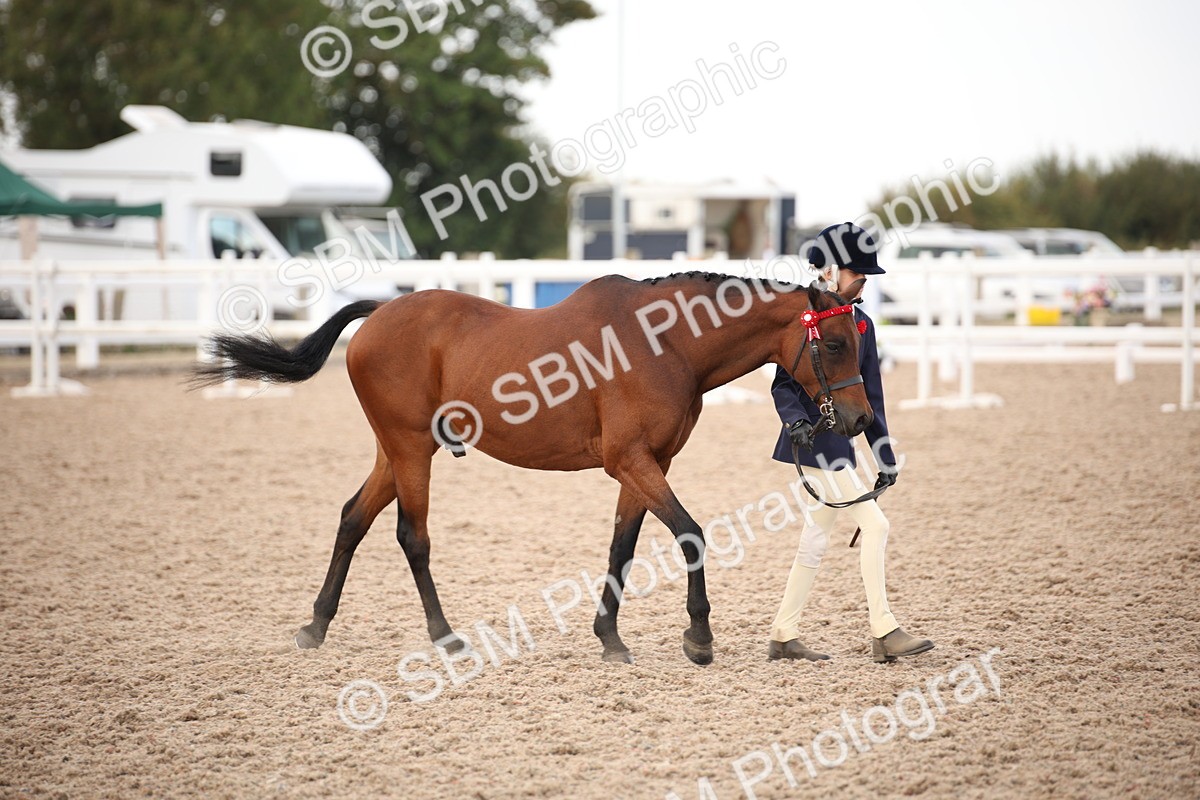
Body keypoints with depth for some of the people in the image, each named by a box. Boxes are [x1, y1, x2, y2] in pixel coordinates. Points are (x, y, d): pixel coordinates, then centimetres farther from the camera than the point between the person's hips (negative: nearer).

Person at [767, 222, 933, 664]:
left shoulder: (861, 324, 13)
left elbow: (870, 396, 15)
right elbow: (783, 383, -11)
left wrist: (885, 456, 14)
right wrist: (795, 420, -30)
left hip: (838, 442, 9)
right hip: (813, 443, -9)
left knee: (817, 537, 11)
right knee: (874, 525, -11)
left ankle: (784, 636, 17)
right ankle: (884, 633, -7)